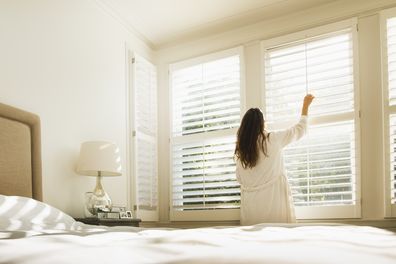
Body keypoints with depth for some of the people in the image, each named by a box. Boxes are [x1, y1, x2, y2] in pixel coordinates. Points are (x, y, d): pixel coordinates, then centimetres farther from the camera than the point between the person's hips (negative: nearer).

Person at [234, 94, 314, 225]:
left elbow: (239, 178, 8)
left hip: (250, 203, 4)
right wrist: (306, 105, 17)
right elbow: (300, 129, 5)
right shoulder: (272, 139, -8)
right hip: (273, 199, -3)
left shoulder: (240, 149, 0)